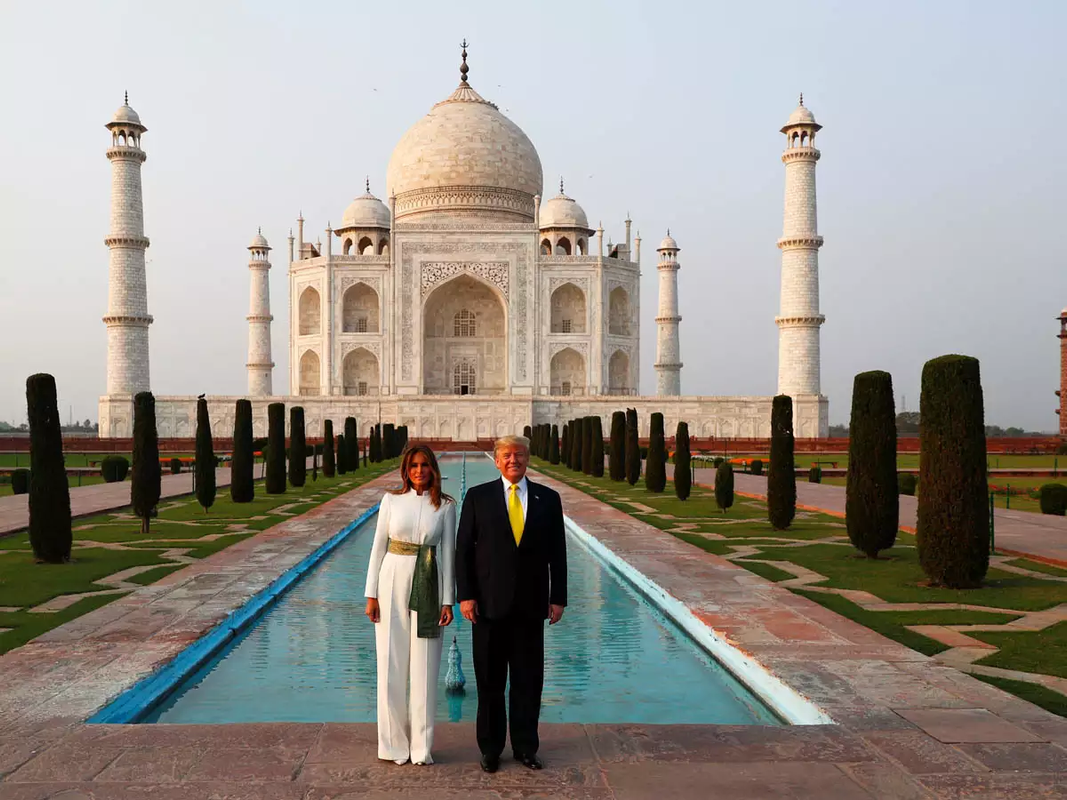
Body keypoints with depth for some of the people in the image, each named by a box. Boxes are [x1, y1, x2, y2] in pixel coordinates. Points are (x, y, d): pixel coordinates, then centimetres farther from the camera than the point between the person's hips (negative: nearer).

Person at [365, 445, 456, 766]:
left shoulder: (445, 506, 1)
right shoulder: (391, 500, 2)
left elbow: (447, 553, 2)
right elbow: (378, 546, 4)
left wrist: (448, 601, -2)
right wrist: (371, 594, -1)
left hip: (427, 588, 0)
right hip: (393, 583, 0)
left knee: (424, 668, 3)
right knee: (391, 666, 5)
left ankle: (421, 746, 15)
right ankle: (393, 743, 19)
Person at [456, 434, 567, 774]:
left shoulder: (548, 499, 4)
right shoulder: (477, 497, 0)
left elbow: (557, 553, 5)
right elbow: (463, 549, -1)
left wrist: (558, 598, 1)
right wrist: (465, 595, -8)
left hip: (531, 604, 1)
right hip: (489, 603, -1)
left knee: (528, 680, 9)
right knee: (490, 680, 9)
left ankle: (525, 747, 23)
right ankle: (491, 748, 23)